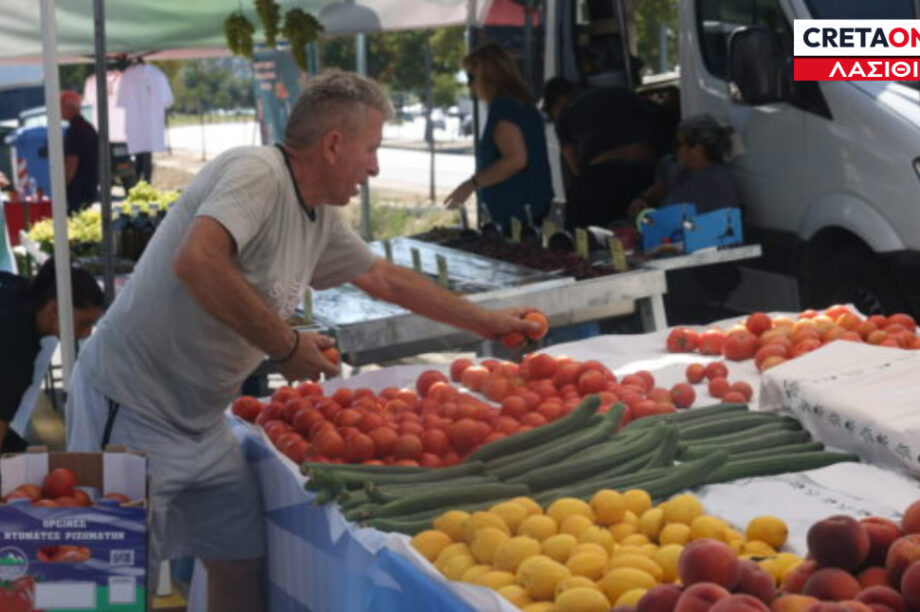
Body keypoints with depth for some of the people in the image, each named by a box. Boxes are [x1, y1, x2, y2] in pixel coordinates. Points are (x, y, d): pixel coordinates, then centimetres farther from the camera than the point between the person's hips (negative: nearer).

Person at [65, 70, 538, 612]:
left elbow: (387, 279, 24)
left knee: (244, 562, 10)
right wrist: (285, 345, -26)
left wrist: (487, 322, 28)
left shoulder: (322, 219, 9)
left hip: (202, 423, 9)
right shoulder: (256, 173, -19)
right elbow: (195, 261, -35)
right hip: (133, 411, -9)